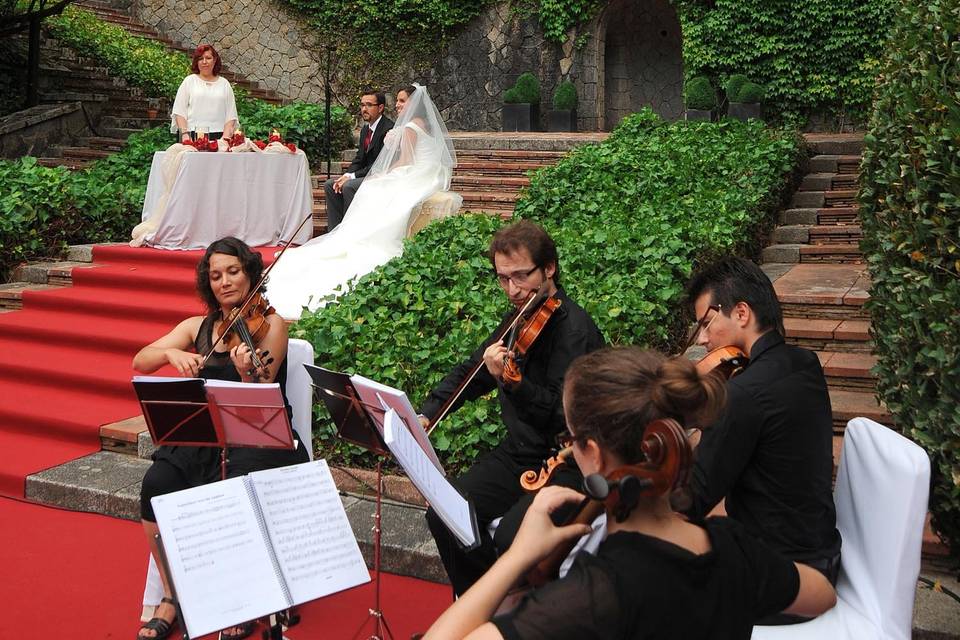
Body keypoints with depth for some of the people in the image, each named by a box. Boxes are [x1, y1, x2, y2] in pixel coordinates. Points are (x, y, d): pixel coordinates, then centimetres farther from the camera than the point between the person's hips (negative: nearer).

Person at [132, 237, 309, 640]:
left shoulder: (270, 324, -1)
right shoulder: (197, 327, 13)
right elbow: (140, 362, 2)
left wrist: (248, 372, -35)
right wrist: (172, 353, -18)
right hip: (204, 437, 4)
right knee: (156, 485, -25)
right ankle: (171, 596, -7)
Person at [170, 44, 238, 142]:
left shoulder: (224, 84, 15)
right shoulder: (189, 81, 12)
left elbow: (231, 115, 9)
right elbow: (179, 112, 6)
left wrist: (226, 136, -5)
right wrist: (184, 133, -8)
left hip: (218, 137, 1)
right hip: (192, 136, -1)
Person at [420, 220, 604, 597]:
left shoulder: (573, 330, -17)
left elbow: (563, 415, -27)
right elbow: (470, 373, 21)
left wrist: (511, 381, -40)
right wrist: (428, 413, 9)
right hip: (518, 454, 8)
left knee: (512, 536, -29)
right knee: (444, 515, -8)